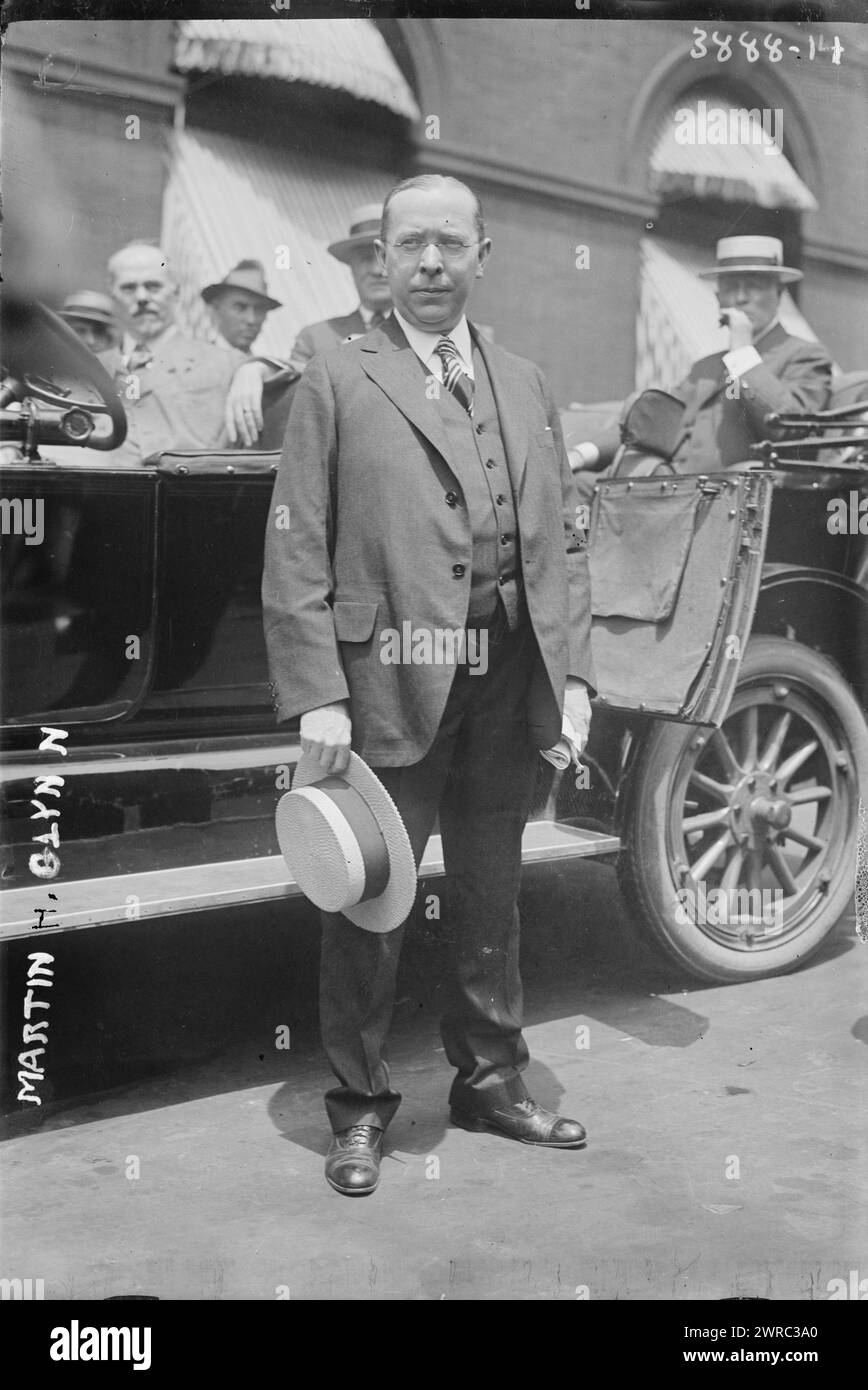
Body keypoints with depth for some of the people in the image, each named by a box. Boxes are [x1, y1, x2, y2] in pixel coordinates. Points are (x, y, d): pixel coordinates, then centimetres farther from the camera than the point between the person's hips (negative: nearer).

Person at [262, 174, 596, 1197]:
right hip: (388, 680, -4)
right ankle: (360, 1105, 22)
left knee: (491, 892, 16)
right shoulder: (335, 383, 0)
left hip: (508, 681, 5)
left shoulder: (524, 386, 14)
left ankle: (491, 1079, 33)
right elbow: (296, 553, -6)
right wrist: (317, 696, -13)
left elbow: (561, 540, 13)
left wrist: (574, 672, 4)